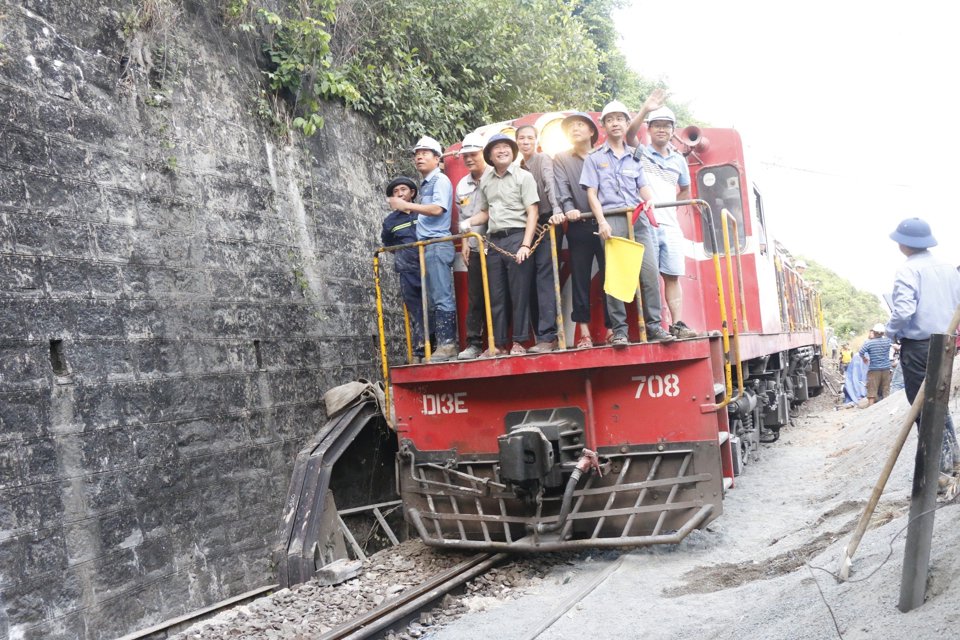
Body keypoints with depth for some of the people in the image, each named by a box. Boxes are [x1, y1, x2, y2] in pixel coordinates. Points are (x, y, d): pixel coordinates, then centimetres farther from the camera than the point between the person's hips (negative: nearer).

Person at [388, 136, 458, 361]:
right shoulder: (424, 183, 22)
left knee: (442, 297, -11)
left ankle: (447, 344, -11)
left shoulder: (441, 180, -3)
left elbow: (437, 209, -18)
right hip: (427, 246, 9)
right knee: (434, 298, 6)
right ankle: (444, 344, 8)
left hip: (438, 245, -9)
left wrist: (407, 206, -15)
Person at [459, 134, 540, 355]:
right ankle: (499, 343, 12)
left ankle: (519, 342, 4)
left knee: (519, 293, -4)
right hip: (494, 241, 5)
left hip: (517, 237, -5)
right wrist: (469, 221, 0)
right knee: (496, 295, 5)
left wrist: (525, 245, -14)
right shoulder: (485, 180, 16)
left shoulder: (523, 176, 1)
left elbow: (532, 213, -5)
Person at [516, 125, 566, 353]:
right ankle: (543, 336, 6)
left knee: (544, 278, -15)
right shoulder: (518, 168, 15)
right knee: (532, 282, 3)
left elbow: (550, 185, -21)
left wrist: (557, 211, -37)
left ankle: (547, 336, -18)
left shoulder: (543, 159, -3)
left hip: (548, 224, -7)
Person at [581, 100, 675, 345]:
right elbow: (591, 193, 5)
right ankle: (619, 329, -3)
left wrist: (650, 201, -9)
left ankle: (654, 326, -3)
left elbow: (644, 187, 15)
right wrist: (601, 221, -9)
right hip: (611, 219, -2)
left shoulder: (635, 157, 21)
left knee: (650, 271, -7)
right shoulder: (595, 158, 12)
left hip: (638, 219, 3)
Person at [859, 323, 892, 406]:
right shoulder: (887, 341, -1)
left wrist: (864, 358, 6)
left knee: (872, 391, 0)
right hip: (886, 369, 4)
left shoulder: (869, 343, -12)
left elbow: (861, 352, -12)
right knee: (886, 391, 10)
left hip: (874, 369, -4)